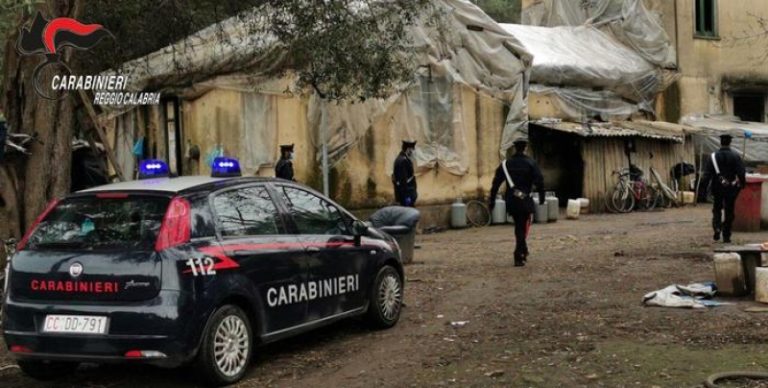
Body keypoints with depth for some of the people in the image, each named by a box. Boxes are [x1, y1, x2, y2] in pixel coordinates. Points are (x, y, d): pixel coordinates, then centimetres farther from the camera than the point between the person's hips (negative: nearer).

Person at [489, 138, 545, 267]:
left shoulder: (505, 164, 4)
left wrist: (492, 200, 5)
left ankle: (524, 252, 28)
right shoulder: (530, 163, -4)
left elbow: (496, 183, 2)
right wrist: (541, 197, 2)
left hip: (511, 201, 3)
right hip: (525, 201, -3)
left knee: (519, 226, 20)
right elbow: (539, 181, -10)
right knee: (523, 228, 5)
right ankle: (519, 257, -4)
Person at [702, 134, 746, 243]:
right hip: (731, 188, 0)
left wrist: (704, 184, -3)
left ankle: (717, 228, -7)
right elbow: (741, 173, -6)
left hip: (717, 188, 0)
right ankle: (726, 236, 9)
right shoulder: (735, 156, -6)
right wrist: (742, 184, 5)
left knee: (717, 210, 16)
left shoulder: (713, 156, -6)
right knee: (729, 212, 8)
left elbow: (707, 173, -8)